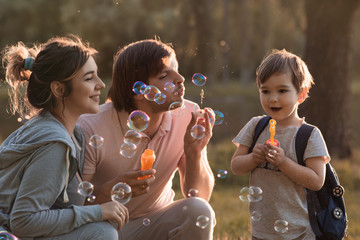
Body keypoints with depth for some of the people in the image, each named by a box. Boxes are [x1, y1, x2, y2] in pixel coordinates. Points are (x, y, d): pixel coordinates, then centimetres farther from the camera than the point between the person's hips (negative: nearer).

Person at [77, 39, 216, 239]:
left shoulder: (188, 117, -10)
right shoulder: (92, 128, -22)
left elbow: (201, 196, -6)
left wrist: (194, 153, -23)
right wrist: (110, 191, -35)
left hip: (154, 222, 4)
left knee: (198, 211, -25)